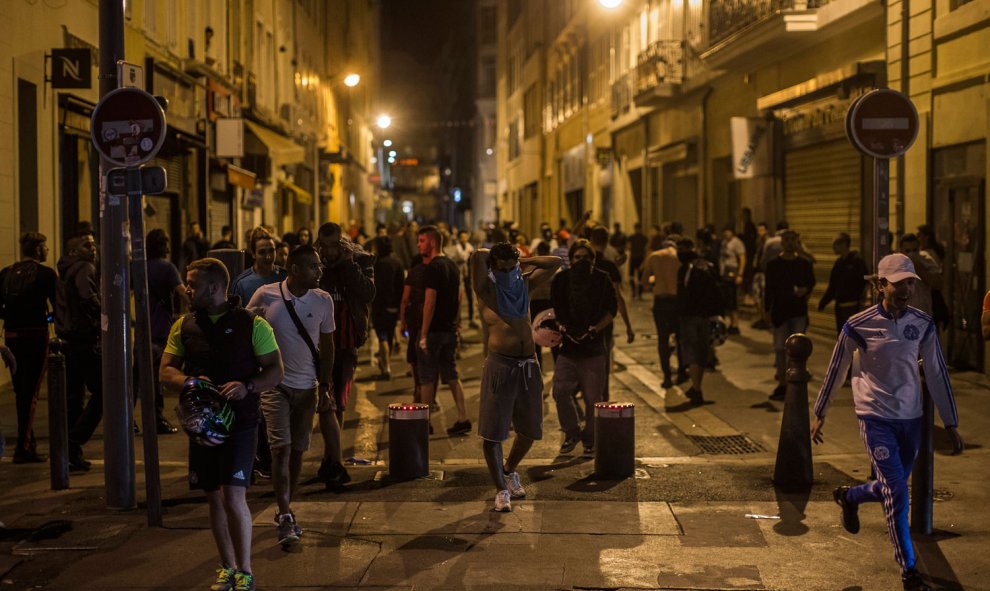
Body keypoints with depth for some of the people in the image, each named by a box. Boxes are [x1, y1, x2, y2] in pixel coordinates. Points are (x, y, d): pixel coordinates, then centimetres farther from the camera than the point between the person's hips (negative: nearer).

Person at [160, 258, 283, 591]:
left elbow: (275, 371, -3)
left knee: (234, 497, -12)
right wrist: (189, 382, -15)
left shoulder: (252, 324, -4)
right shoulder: (184, 326, 8)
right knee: (214, 498, 11)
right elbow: (166, 372, 7)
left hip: (240, 422, -4)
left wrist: (248, 386, -22)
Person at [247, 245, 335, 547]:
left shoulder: (323, 301, -2)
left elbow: (327, 346, 7)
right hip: (275, 384, -3)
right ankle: (284, 516, -10)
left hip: (306, 386, 3)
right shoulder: (265, 296, -9)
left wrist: (324, 387, 3)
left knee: (297, 450, 8)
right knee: (281, 448, -11)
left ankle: (286, 512, 23)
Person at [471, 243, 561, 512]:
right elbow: (477, 256, -18)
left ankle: (509, 471, 39)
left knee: (530, 429, 15)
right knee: (492, 432, -3)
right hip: (499, 365, -5)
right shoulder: (486, 289, -1)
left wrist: (522, 262, 14)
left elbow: (555, 263, 17)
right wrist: (487, 258, 3)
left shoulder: (524, 284, 15)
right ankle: (501, 489, 9)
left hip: (528, 366, 6)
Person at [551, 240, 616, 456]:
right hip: (568, 345, 1)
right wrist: (561, 326, -7)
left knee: (593, 396, 1)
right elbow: (555, 308, 12)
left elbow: (612, 309, 4)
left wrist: (596, 328, -10)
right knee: (560, 390, -8)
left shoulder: (602, 279, 0)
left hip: (594, 347, -1)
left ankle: (590, 439, 19)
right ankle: (572, 432, 14)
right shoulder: (561, 280, 3)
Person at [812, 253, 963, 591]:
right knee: (896, 491, -10)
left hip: (910, 418, 4)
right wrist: (820, 414, 7)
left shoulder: (923, 325, -2)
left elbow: (937, 375, 5)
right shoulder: (858, 326, -10)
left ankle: (849, 497, 47)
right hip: (876, 417, -4)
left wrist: (951, 425, 6)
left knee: (893, 488, 15)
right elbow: (835, 371, 1)